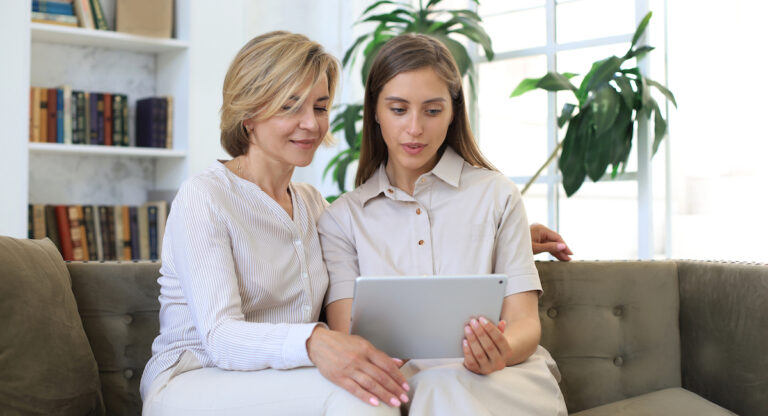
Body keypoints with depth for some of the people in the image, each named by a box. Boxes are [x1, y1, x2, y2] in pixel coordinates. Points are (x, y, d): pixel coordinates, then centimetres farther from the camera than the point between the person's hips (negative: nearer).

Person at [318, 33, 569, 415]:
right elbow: (346, 337, 0)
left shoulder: (496, 194, 9)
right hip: (402, 381, 1)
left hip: (502, 383, 0)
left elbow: (525, 324, 3)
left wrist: (501, 351, -22)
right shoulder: (342, 217, 11)